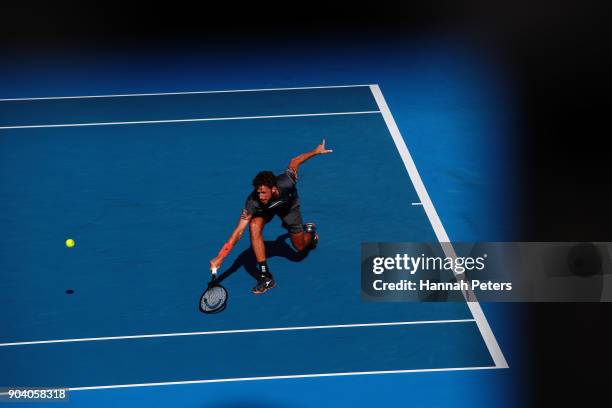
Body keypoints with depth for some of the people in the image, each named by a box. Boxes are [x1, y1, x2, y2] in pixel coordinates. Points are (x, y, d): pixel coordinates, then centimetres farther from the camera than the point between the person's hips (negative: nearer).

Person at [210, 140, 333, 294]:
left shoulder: (286, 183, -43)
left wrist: (316, 151, -8)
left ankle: (310, 231, 48)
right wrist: (220, 257, -52)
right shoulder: (253, 202, -43)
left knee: (300, 247, 8)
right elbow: (238, 232, -44)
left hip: (288, 205, 1)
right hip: (266, 209, -1)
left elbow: (294, 162, -22)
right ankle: (265, 277, -25)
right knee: (254, 226, -33)